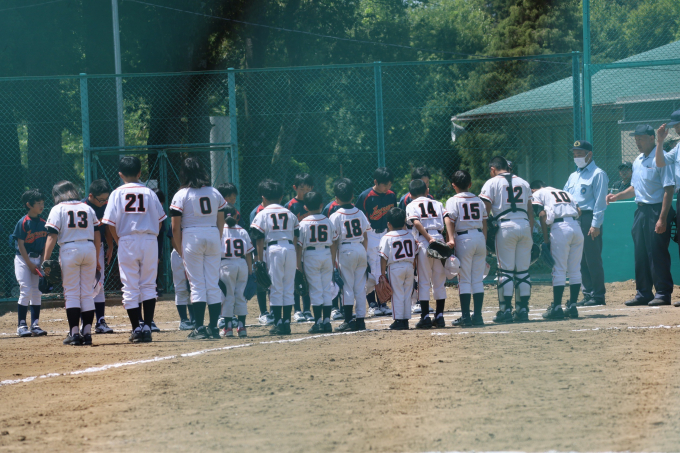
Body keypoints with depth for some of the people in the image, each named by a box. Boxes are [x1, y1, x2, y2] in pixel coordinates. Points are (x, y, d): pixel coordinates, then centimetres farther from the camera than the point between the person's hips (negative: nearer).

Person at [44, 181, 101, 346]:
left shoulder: (58, 209, 2)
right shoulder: (87, 208, 15)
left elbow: (52, 237, -7)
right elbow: (97, 236, 14)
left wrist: (46, 261, -8)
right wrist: (96, 260, 19)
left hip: (69, 250, -3)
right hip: (89, 249, 3)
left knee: (71, 293, -1)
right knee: (87, 293, 8)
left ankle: (74, 333, -8)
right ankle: (87, 332, 3)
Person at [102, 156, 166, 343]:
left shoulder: (117, 194, 0)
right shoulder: (149, 193, 4)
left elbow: (112, 223, -5)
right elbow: (159, 220, 4)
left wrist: (119, 241, 8)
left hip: (127, 242, -1)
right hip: (149, 240, 1)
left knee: (130, 288, 3)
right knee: (148, 286, 7)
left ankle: (136, 329, 0)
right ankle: (147, 328, -1)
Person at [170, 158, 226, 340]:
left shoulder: (181, 195, -4)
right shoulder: (215, 193, 8)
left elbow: (175, 227, -6)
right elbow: (221, 222, 10)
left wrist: (179, 249, 1)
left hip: (192, 236, -3)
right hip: (213, 236, 3)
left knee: (197, 284, -2)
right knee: (213, 284, 6)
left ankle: (200, 328, -7)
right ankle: (213, 327, 6)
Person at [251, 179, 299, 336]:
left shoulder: (262, 214, 3)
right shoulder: (290, 214, 15)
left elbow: (260, 239, -3)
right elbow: (297, 237, 12)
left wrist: (260, 260, -1)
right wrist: (298, 261, 15)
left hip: (273, 249, -4)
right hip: (290, 248, 4)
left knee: (276, 288, 0)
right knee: (288, 288, 9)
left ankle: (278, 323, -1)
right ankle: (287, 322, 8)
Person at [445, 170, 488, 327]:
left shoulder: (453, 201, 0)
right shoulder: (478, 201, 15)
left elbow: (449, 220, -14)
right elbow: (484, 223, 15)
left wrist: (451, 239, -23)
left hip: (464, 238, -4)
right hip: (480, 237, 4)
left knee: (464, 280, -2)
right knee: (478, 279, 8)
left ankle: (465, 317, -5)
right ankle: (477, 316, 7)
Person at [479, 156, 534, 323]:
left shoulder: (492, 183, 4)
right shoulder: (523, 183, 19)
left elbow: (485, 209, -3)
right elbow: (531, 211, 17)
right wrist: (530, 234, 18)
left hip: (505, 227, -4)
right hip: (525, 226, 4)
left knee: (505, 270, -2)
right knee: (523, 270, 7)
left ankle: (506, 309, -4)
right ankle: (523, 308, 7)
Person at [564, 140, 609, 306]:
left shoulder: (598, 174, -3)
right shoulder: (573, 176, 22)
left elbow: (600, 201, -10)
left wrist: (596, 224, -17)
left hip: (589, 218, -8)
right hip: (574, 220, 8)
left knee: (593, 259, -7)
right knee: (581, 260, 9)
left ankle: (598, 296, -5)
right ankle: (587, 294, 13)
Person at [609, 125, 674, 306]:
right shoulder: (638, 161, 15)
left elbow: (669, 189, -16)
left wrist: (662, 218, -22)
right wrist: (617, 196, 12)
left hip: (656, 210, -8)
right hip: (641, 210, 8)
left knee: (658, 254, -7)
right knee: (640, 255, 10)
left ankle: (663, 293, -1)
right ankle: (643, 293, 16)